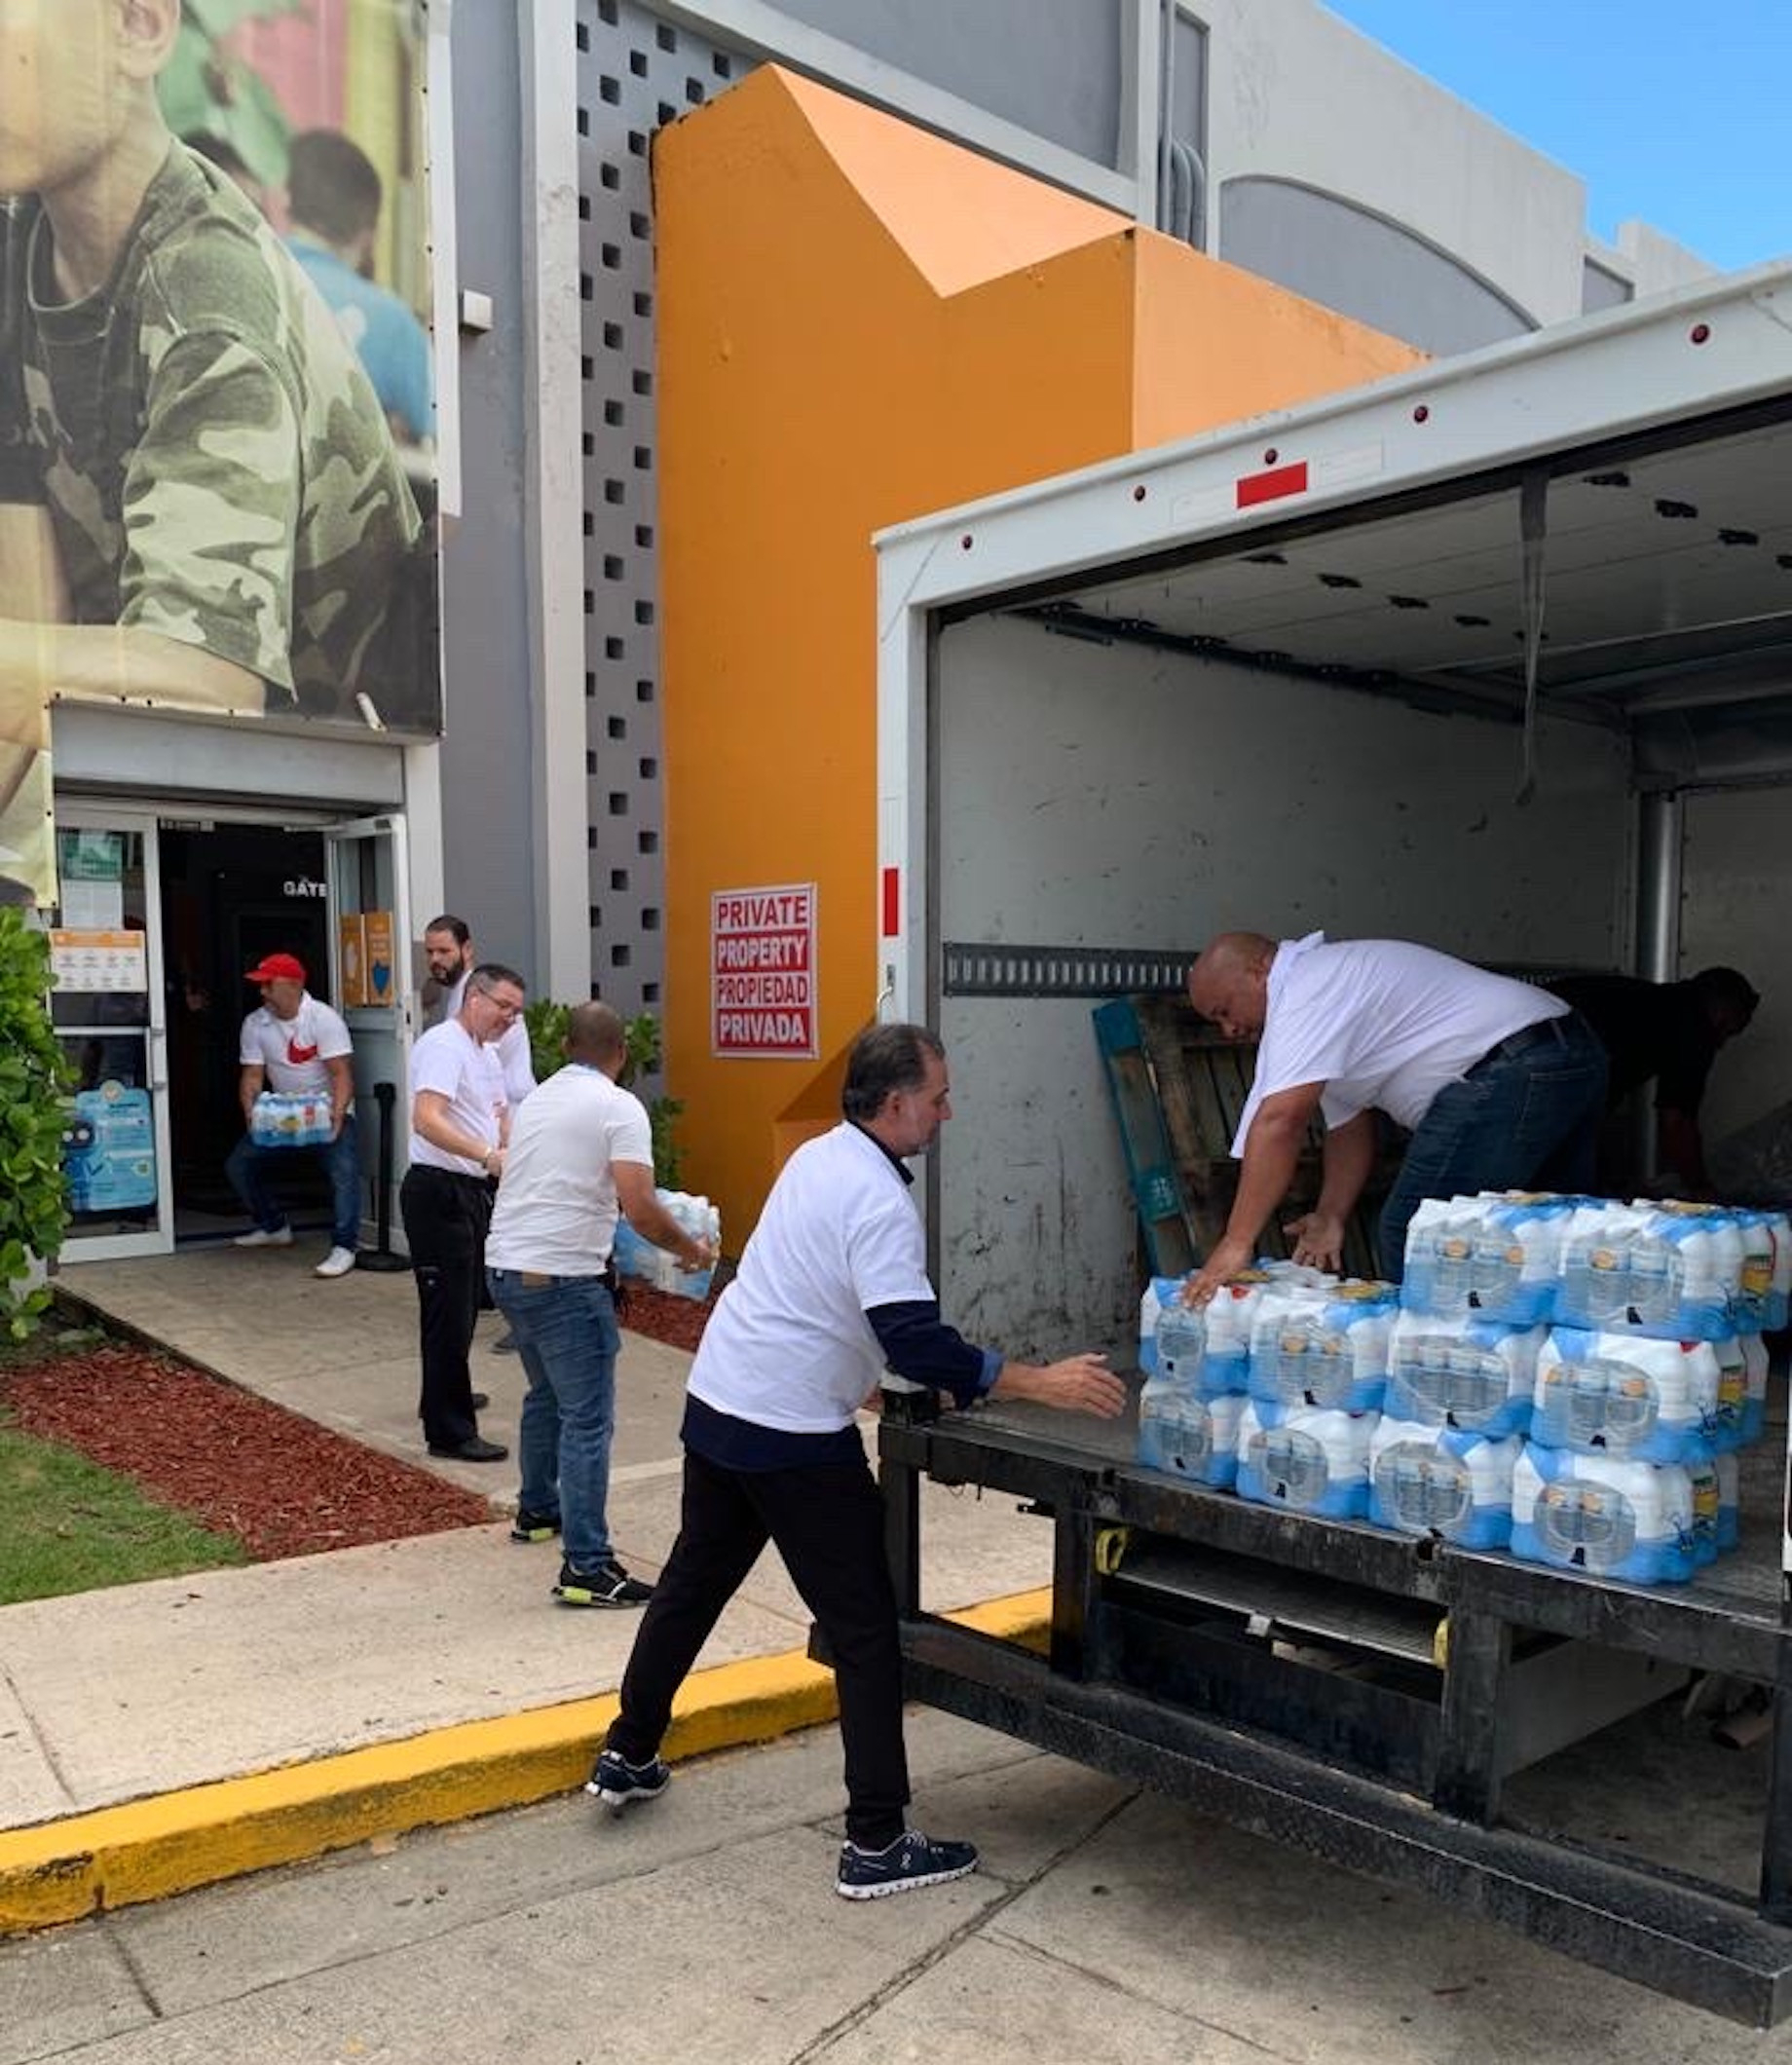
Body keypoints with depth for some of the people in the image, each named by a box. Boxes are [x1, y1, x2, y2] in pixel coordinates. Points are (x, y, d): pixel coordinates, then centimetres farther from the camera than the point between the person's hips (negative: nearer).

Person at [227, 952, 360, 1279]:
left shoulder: (324, 1019, -17)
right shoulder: (255, 1024, -2)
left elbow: (341, 1073, -22)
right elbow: (252, 1075, -5)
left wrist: (337, 1115, -35)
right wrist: (251, 1114, -24)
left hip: (328, 1112, -6)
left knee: (343, 1170, -27)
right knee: (238, 1165, 4)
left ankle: (344, 1247, -24)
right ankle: (274, 1227, 23)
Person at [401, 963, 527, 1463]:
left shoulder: (486, 1053, 16)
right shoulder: (443, 1045, -16)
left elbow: (499, 1119, 24)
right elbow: (426, 1120, -30)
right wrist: (488, 1155, -40)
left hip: (472, 1191, 10)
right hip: (439, 1192, -10)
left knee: (461, 1305, 22)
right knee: (449, 1313, -7)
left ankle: (444, 1396, 39)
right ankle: (449, 1432, -1)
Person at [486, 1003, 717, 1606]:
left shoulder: (537, 1099, 14)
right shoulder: (618, 1107, -9)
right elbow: (641, 1210, -17)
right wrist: (691, 1250, -1)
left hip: (505, 1267, 9)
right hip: (563, 1279, -8)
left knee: (547, 1393, 27)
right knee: (587, 1419, -5)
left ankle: (537, 1509, 43)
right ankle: (584, 1566, -7)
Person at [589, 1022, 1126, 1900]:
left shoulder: (819, 1156, 7)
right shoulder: (879, 1202, -21)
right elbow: (914, 1342, -26)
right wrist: (1040, 1382, -21)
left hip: (716, 1401, 9)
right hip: (794, 1440, -9)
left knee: (693, 1583, 23)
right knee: (864, 1629, 1)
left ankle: (628, 1757, 38)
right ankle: (876, 1844, 8)